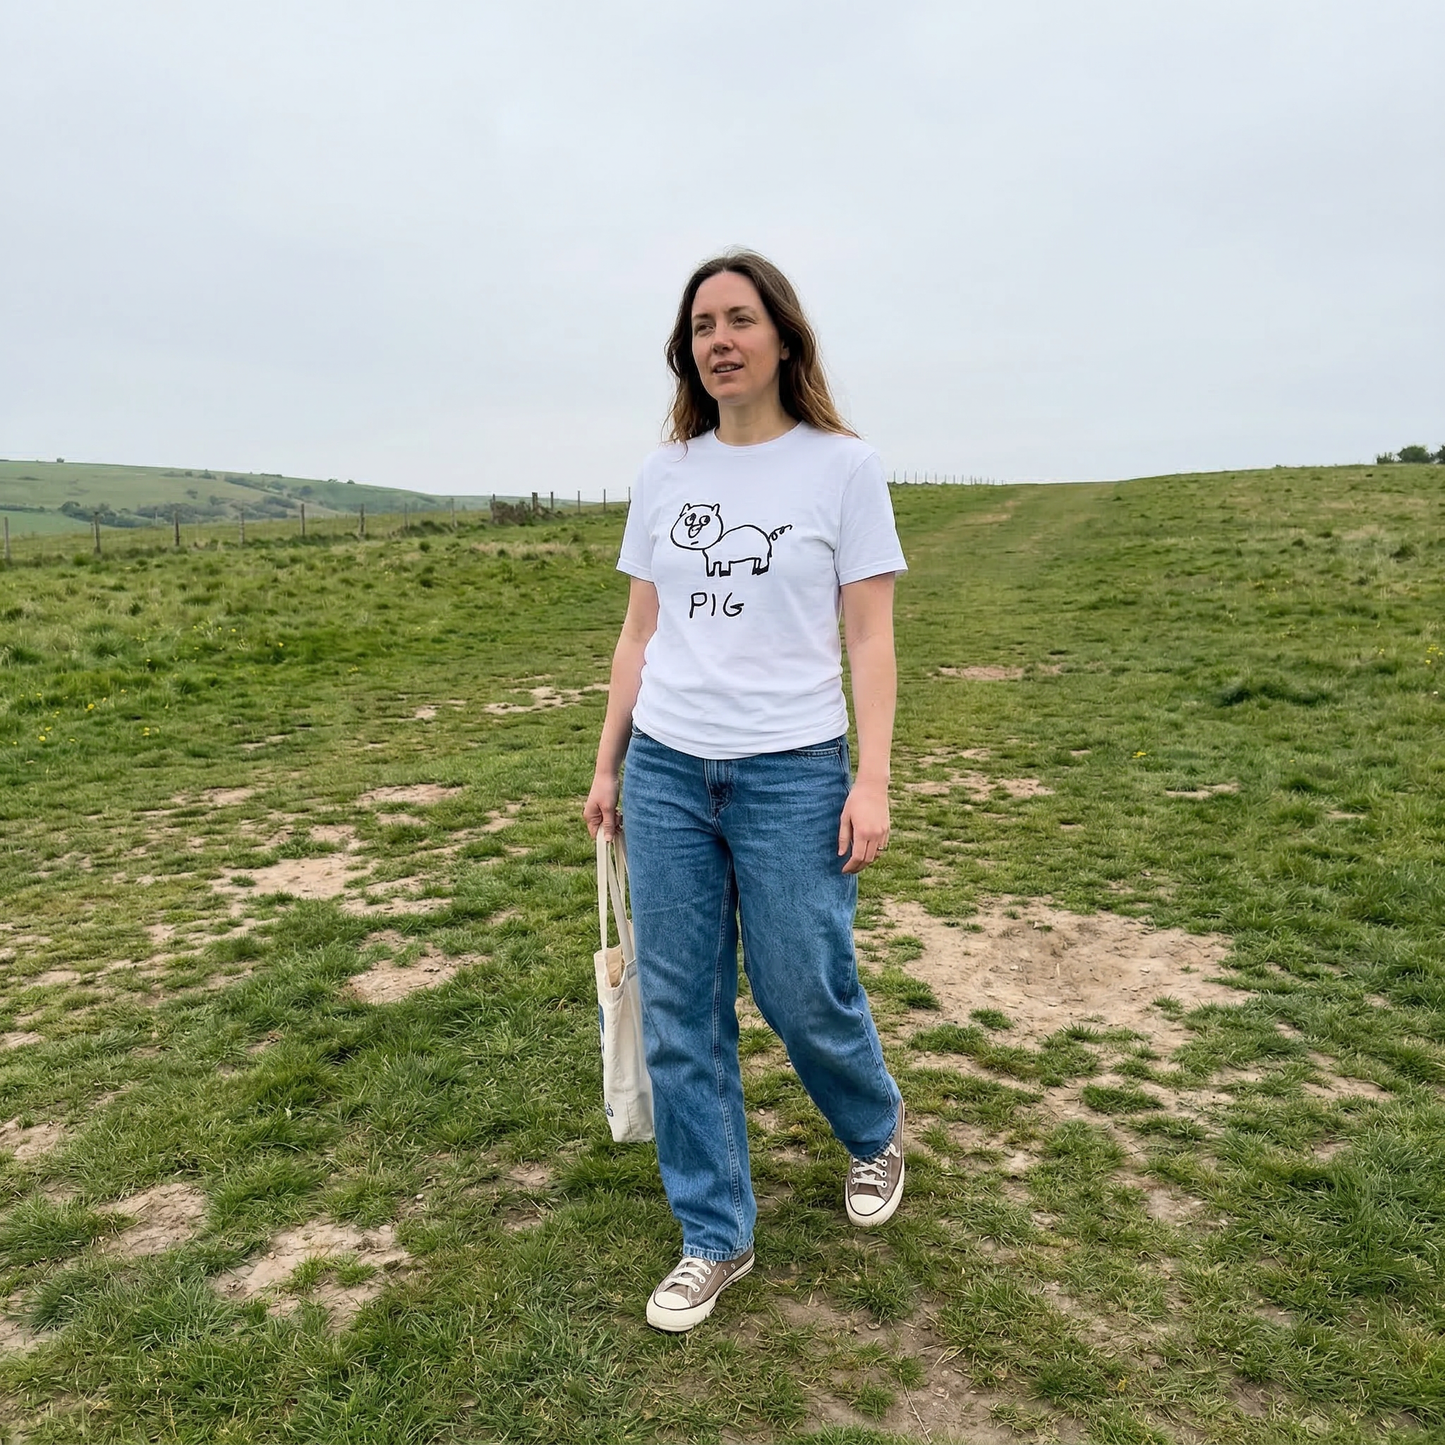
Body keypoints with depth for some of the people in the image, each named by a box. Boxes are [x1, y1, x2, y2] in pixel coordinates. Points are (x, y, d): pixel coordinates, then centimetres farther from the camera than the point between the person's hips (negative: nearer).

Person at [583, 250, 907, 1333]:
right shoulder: (665, 474, 9)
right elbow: (639, 633, 12)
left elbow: (870, 637, -3)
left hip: (793, 772, -3)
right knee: (679, 1012, 7)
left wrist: (872, 781, -10)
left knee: (805, 997, 6)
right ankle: (714, 1239, 25)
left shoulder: (843, 466, -1)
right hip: (667, 769, 4)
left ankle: (877, 1131, 41)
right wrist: (608, 764, 11)